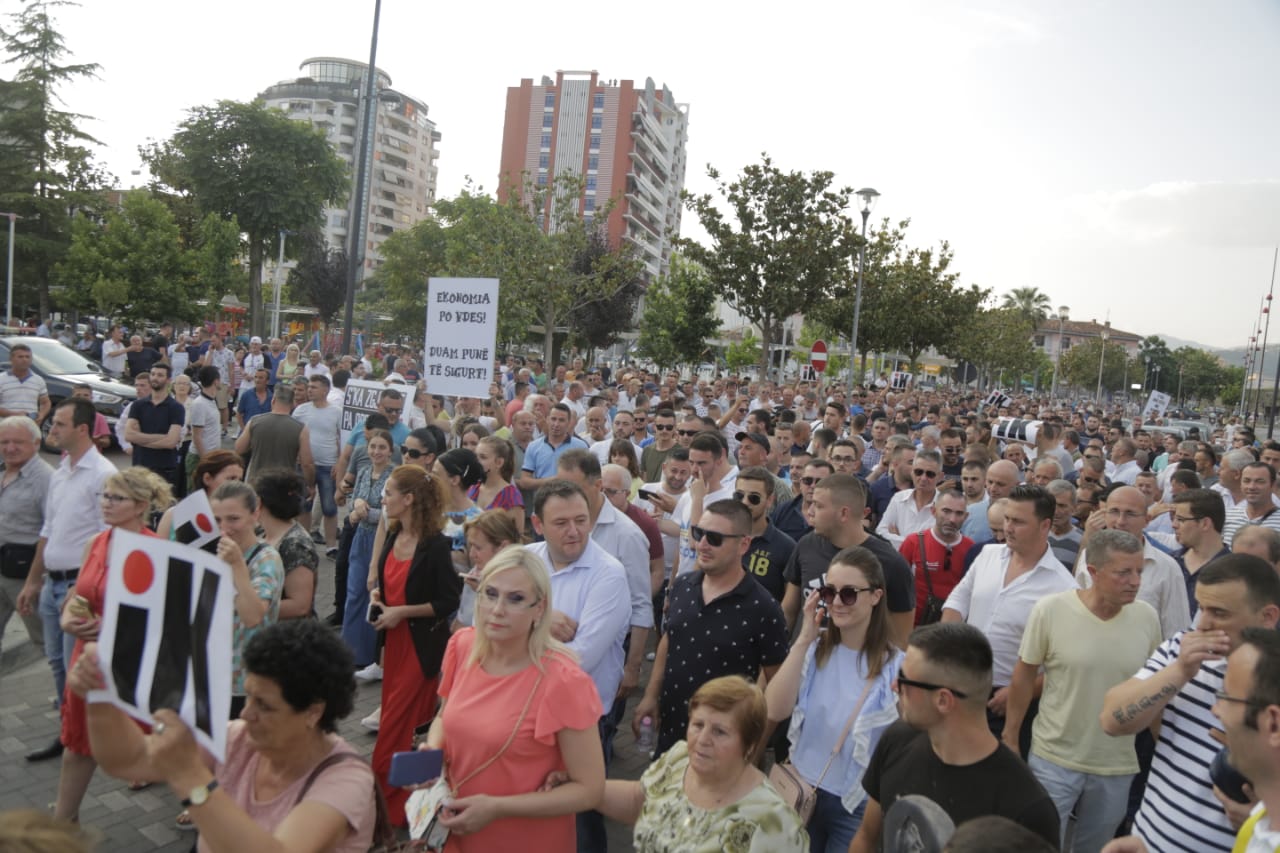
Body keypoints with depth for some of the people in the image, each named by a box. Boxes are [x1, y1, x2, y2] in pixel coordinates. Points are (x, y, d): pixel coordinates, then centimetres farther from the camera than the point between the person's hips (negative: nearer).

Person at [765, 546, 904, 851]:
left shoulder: (896, 667, -13)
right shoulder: (815, 650, -1)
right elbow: (774, 711, -15)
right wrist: (804, 639, -18)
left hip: (858, 806, -4)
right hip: (801, 794, 4)